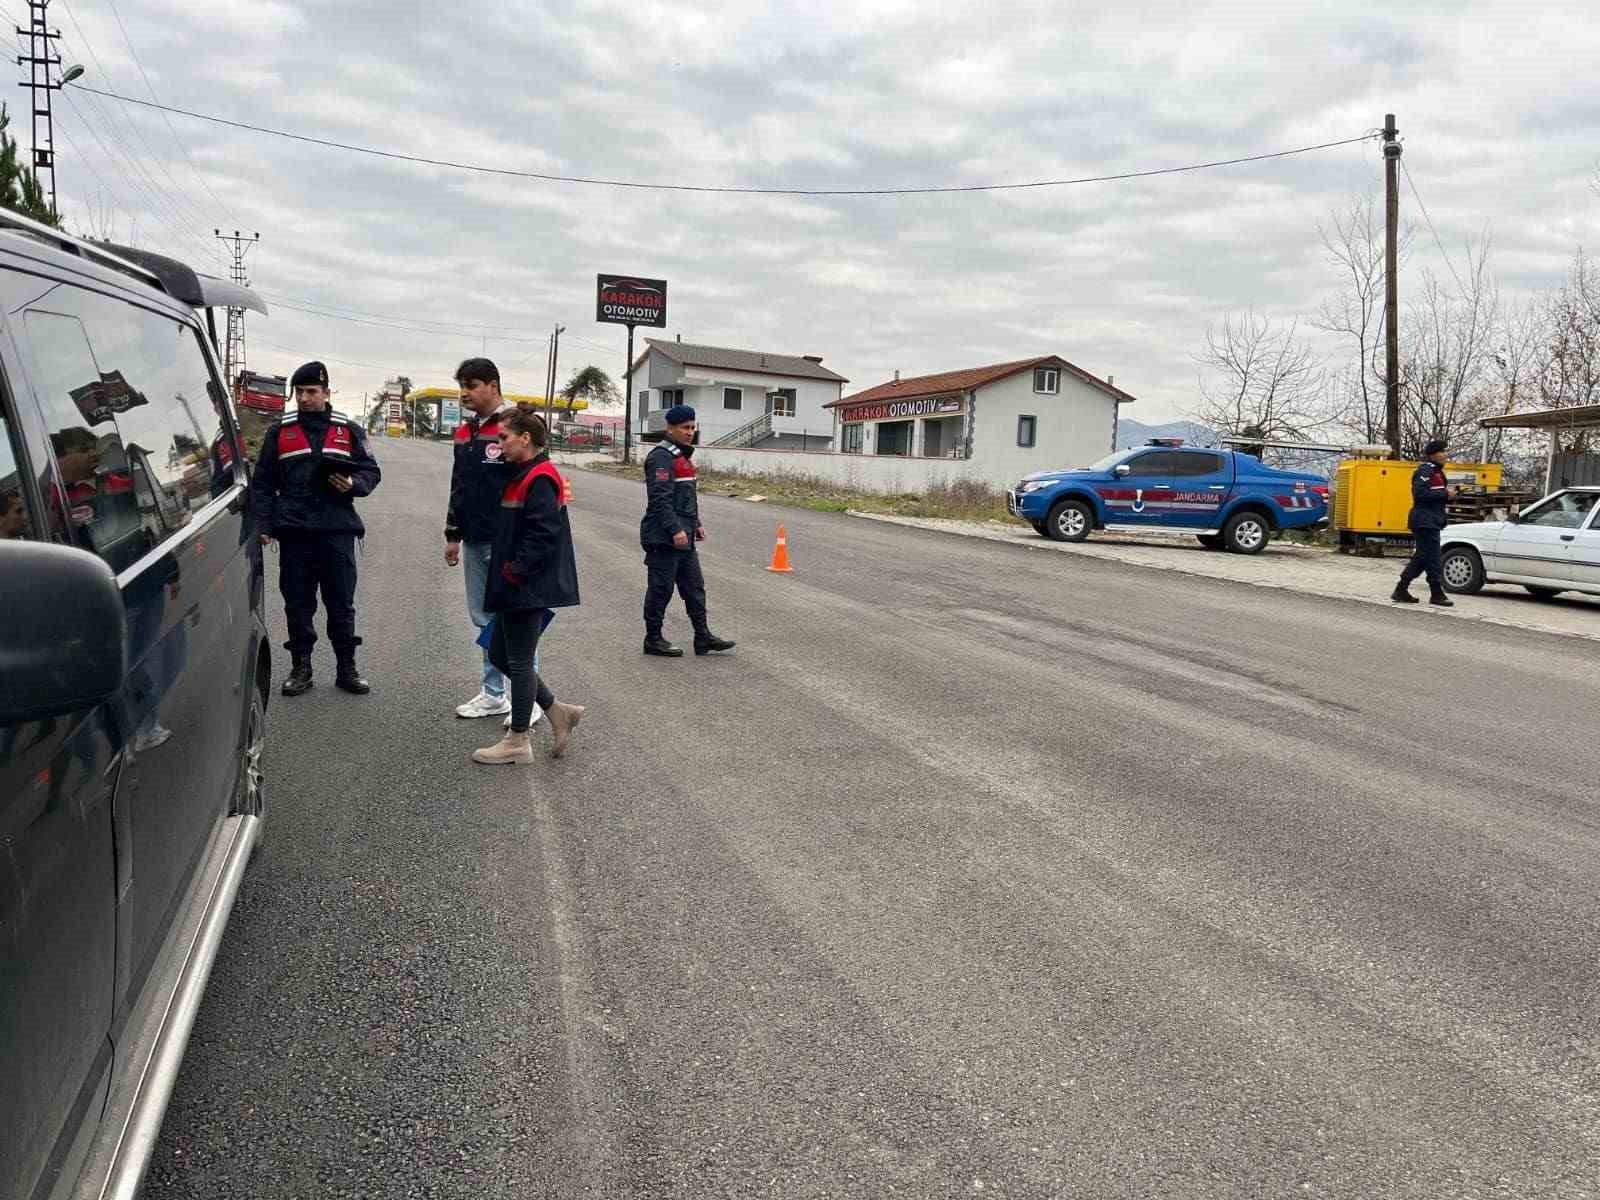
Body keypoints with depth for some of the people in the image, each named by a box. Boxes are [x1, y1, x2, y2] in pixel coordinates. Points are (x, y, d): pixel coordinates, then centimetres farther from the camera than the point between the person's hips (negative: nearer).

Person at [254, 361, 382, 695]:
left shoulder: (349, 430, 10)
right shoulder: (279, 431, 11)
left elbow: (371, 471, 12)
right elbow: (263, 482, 10)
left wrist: (353, 484, -10)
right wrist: (263, 525, 1)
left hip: (338, 529, 0)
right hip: (294, 530, 1)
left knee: (342, 603, 5)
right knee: (297, 603, 6)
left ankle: (347, 669, 15)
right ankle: (300, 668, 17)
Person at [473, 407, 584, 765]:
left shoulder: (539, 480, -16)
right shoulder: (521, 475, 15)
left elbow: (543, 535, -23)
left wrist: (514, 572, -18)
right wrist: (505, 571, 13)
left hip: (529, 589, -10)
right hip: (515, 589, 10)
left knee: (519, 661, 0)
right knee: (499, 655, 16)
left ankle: (518, 741, 13)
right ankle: (558, 712, 22)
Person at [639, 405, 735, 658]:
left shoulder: (683, 456, 18)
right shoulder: (661, 457, -14)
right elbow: (660, 499, -23)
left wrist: (696, 524, 22)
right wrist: (675, 530, -27)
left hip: (683, 537, 10)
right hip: (664, 538, -10)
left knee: (694, 587, 11)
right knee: (661, 589, -1)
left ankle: (703, 637, 17)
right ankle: (653, 639, 10)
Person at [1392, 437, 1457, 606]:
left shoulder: (1436, 471, 18)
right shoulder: (1425, 470, -13)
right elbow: (1421, 494, -22)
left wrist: (1447, 491, 6)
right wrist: (1445, 494, -18)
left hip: (1431, 521, 11)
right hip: (1425, 521, -11)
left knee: (1422, 557, 11)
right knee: (1432, 557, -6)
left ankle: (1401, 591, 15)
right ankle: (1437, 594, -1)